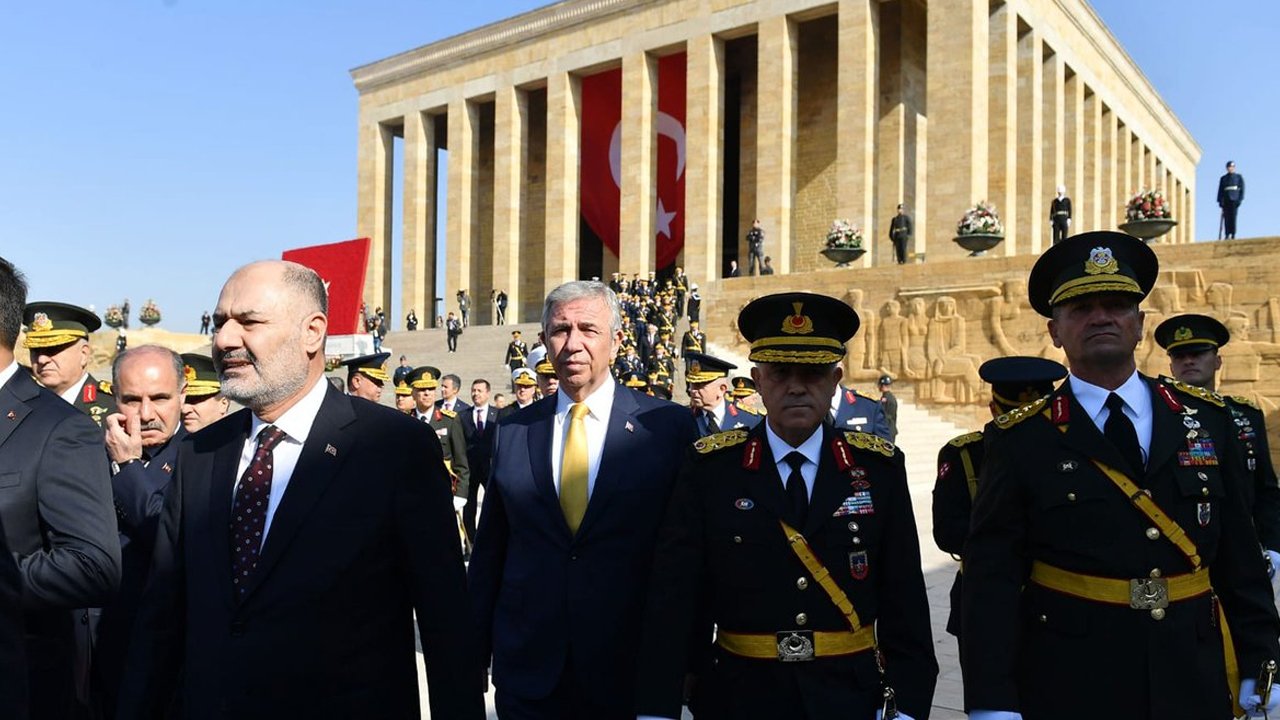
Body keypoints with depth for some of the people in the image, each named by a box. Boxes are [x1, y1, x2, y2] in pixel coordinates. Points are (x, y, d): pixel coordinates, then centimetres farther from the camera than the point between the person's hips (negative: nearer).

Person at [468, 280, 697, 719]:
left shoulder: (669, 426, -6)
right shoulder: (513, 432, 3)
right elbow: (489, 551, 7)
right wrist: (475, 650, 9)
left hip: (632, 668, -2)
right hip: (526, 669, 2)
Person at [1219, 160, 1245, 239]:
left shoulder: (1239, 177, 10)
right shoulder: (1223, 178, 17)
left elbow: (1242, 188, 4)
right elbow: (1220, 190, 14)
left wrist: (1240, 199, -7)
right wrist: (1220, 201, 3)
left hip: (1234, 200, -2)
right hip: (1226, 201, 2)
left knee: (1233, 217, -10)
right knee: (1226, 218, -4)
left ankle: (1233, 235, -10)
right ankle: (1227, 235, -6)